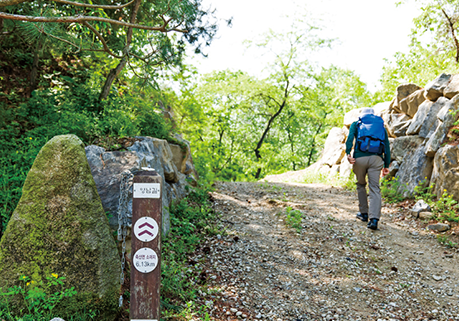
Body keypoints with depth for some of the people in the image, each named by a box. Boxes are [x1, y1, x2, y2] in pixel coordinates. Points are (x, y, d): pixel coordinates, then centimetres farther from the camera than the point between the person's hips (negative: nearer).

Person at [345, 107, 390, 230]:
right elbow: (387, 147, 16)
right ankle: (374, 219, -16)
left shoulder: (356, 124, 17)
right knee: (375, 188, -2)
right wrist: (386, 165, 16)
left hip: (360, 157, -1)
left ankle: (364, 213, 28)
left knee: (361, 185, 20)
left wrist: (348, 153, -12)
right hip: (376, 158, 1)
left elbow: (350, 138, -3)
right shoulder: (382, 127, 24)